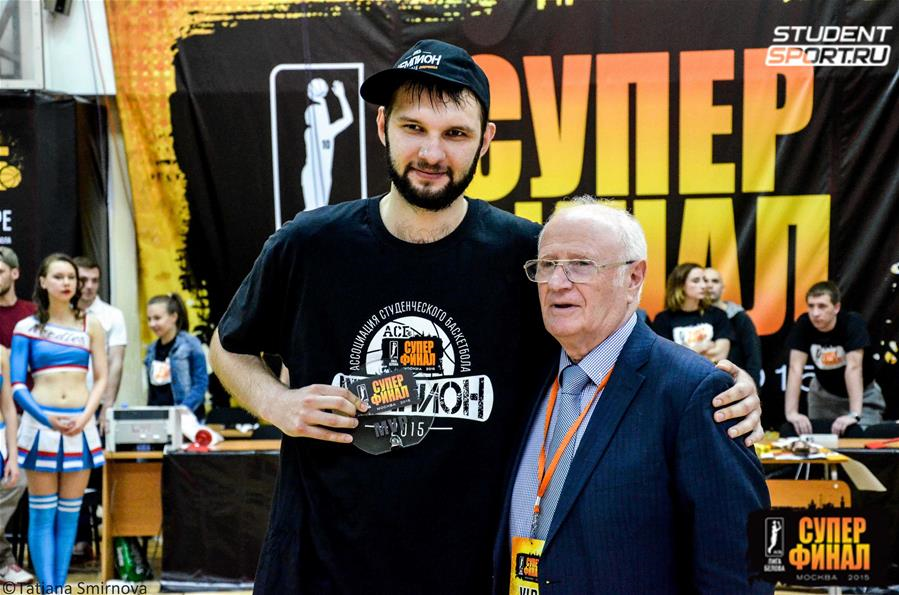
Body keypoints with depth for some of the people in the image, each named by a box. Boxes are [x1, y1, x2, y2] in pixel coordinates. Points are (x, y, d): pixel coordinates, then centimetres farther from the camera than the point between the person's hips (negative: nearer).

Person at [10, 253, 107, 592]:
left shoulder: (90, 326, 8)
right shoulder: (27, 327, 3)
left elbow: (101, 379, 7)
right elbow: (16, 384, -1)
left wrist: (85, 416, -8)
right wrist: (45, 417, -15)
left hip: (81, 427, 2)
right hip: (40, 424, -2)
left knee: (69, 513, 5)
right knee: (42, 514, -1)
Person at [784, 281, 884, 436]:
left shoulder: (853, 322, -29)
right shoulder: (803, 324, -22)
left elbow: (853, 367, -37)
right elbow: (796, 368, -27)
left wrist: (855, 414, -45)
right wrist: (791, 412, -37)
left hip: (862, 393, -2)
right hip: (824, 392, 2)